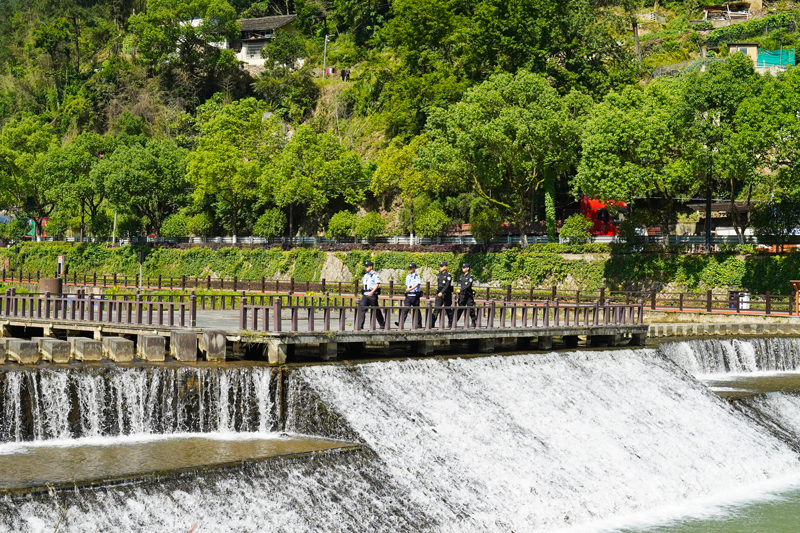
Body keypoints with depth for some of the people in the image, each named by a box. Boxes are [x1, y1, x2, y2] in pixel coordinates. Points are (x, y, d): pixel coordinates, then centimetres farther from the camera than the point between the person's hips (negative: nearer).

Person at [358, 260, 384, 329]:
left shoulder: (375, 274, -6)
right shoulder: (365, 275, 18)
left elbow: (377, 284, -15)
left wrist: (372, 292, -25)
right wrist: (362, 294, 21)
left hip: (372, 295, -7)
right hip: (365, 295, 7)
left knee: (376, 310, 3)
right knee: (362, 309, -8)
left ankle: (382, 324, 18)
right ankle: (360, 325, -12)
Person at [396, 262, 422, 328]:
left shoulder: (417, 276, -5)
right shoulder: (407, 276, 16)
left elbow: (417, 284, -20)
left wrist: (410, 289, -33)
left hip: (415, 295, -5)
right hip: (408, 295, 5)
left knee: (416, 310, 3)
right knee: (405, 309, -8)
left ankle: (419, 325, 14)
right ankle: (401, 322, -18)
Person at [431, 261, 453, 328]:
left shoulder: (448, 275, -10)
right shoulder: (439, 275, 12)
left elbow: (447, 285, -20)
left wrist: (442, 292, -29)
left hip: (446, 294, -5)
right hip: (439, 294, 6)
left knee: (448, 309, 6)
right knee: (436, 309, -5)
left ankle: (450, 323, 21)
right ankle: (432, 323, -13)